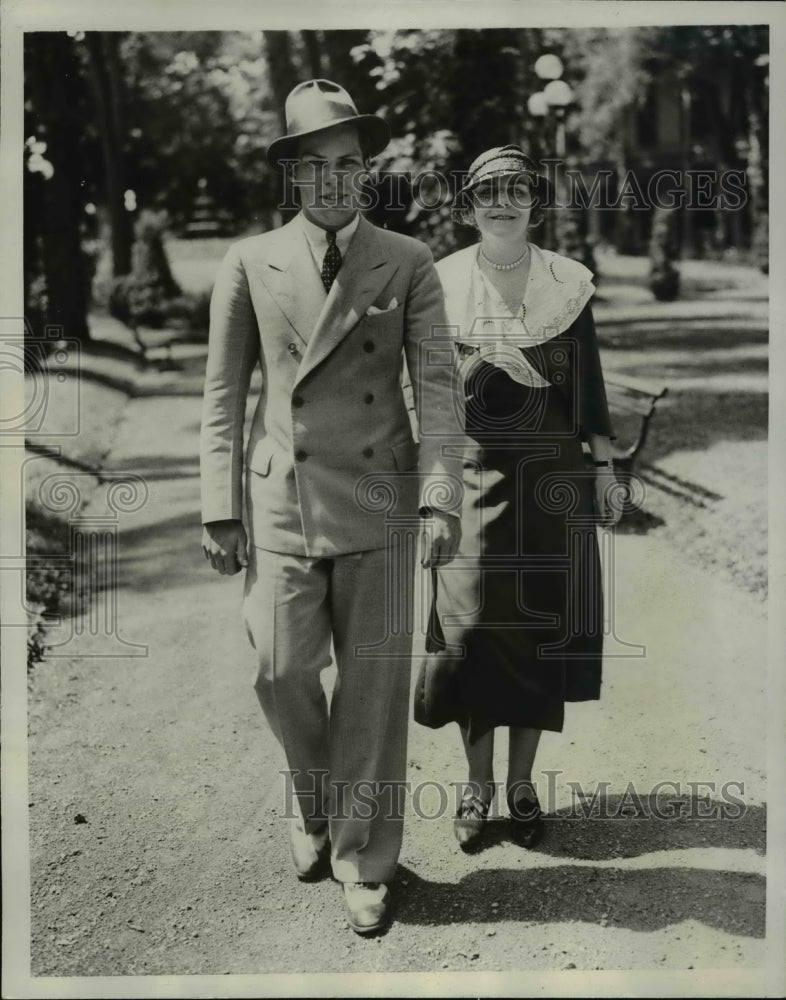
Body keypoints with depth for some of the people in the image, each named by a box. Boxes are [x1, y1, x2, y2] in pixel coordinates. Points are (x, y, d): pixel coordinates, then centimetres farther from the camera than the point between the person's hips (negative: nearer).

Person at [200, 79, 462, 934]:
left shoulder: (407, 264, 4)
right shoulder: (249, 263, 5)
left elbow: (435, 387, 0)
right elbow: (222, 393, 5)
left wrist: (441, 499, -11)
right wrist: (220, 509, 0)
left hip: (377, 506, 0)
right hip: (282, 503, 0)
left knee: (375, 686, 4)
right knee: (280, 673, -1)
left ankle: (363, 861, 20)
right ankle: (314, 804, 31)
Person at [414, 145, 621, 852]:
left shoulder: (568, 283, 4)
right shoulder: (441, 284, 2)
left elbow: (588, 383, 6)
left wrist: (604, 467, 3)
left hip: (552, 476, 1)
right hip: (473, 475, -1)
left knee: (541, 625, 4)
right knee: (472, 624, -2)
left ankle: (522, 782, 18)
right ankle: (478, 784, 15)